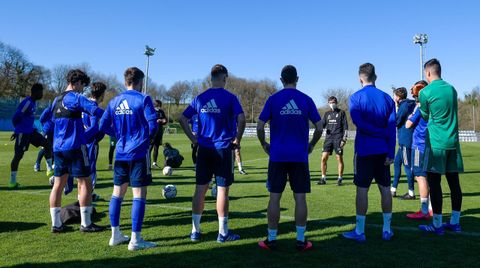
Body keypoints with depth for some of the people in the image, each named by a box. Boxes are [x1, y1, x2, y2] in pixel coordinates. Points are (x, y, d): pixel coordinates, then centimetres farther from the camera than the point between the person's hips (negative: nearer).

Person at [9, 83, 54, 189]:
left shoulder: (33, 102, 11)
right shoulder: (27, 103, -18)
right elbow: (15, 118, -16)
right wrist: (18, 129, -2)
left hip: (30, 131, 9)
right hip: (22, 133, -9)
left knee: (48, 144, 1)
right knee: (18, 155, -3)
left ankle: (49, 169, 3)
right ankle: (12, 182, 7)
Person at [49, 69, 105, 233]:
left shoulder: (56, 100, 16)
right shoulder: (74, 97, -10)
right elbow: (94, 110, -23)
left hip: (58, 147, 8)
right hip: (75, 146, -8)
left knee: (58, 184, 9)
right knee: (85, 183, -1)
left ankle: (56, 224, 12)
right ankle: (86, 224, 2)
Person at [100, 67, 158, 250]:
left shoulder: (114, 101, 8)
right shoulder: (143, 99, -8)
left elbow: (103, 126, 7)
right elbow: (152, 125, -15)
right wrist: (147, 137, 5)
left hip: (121, 153, 6)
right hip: (139, 153, -6)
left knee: (118, 193, 15)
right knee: (139, 194, -1)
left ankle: (115, 235, 22)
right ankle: (135, 239, 2)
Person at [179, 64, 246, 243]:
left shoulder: (200, 98, 6)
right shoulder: (230, 97, -6)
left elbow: (182, 118, 6)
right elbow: (241, 119, -18)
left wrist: (193, 138, 8)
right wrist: (237, 139, -6)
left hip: (203, 149, 4)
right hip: (223, 149, -4)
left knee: (200, 189, 9)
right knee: (222, 190, 3)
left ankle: (195, 231, 16)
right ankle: (223, 233, 12)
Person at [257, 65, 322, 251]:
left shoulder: (273, 99, -1)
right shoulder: (306, 100, 2)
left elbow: (260, 126, -4)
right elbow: (319, 127, 2)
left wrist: (264, 144, 11)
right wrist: (311, 145, 16)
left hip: (277, 156, -1)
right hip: (300, 156, 1)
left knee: (275, 197, 5)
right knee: (300, 197, 6)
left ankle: (271, 240, 12)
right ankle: (301, 241, 12)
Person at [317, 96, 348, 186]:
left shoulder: (341, 113, 5)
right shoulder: (327, 114, 16)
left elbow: (345, 126, 1)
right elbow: (322, 125, 15)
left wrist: (344, 139, -7)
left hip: (338, 138, -4)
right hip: (328, 138, 4)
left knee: (339, 158, -2)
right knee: (324, 158, -3)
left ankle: (340, 178, 8)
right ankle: (323, 178, 5)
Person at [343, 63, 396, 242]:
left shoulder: (356, 98, -4)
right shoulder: (387, 98, 6)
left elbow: (359, 123, -16)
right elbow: (392, 127, -1)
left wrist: (381, 133, -5)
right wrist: (390, 153, -2)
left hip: (364, 151, -4)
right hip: (383, 151, 4)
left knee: (362, 189, 1)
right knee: (385, 188, 10)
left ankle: (359, 231, 7)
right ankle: (387, 230, 18)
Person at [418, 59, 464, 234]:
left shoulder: (425, 92, -7)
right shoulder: (452, 89, 11)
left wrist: (420, 106, 26)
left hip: (436, 142, -6)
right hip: (453, 141, 6)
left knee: (434, 182, -2)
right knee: (454, 182, 9)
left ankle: (437, 225, 0)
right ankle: (455, 223, 17)